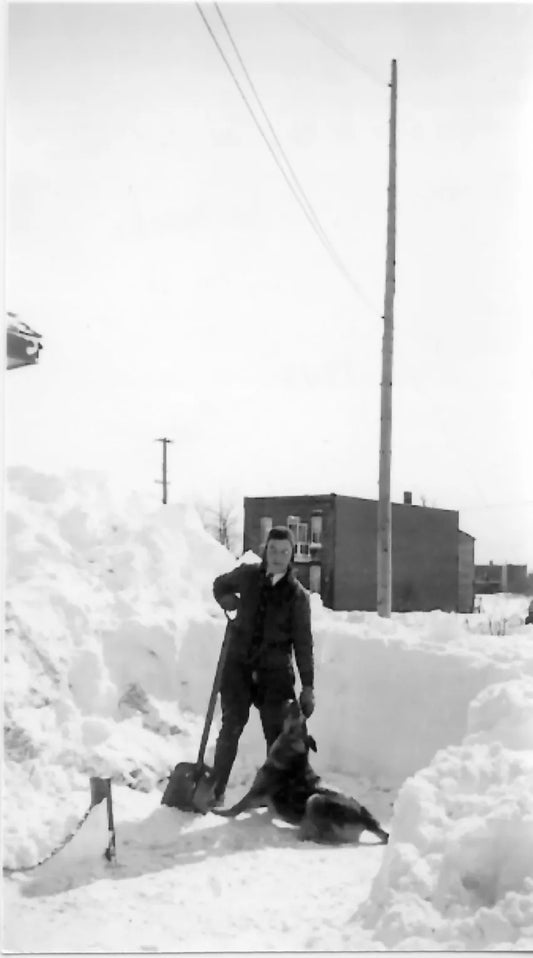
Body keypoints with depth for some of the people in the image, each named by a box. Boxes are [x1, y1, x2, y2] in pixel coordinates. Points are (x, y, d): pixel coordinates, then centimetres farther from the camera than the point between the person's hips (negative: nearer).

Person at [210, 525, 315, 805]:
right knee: (230, 729, 1)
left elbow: (303, 642, -3)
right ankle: (215, 792, 11)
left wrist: (308, 686, -5)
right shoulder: (247, 575, 1)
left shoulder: (296, 594, -4)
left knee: (277, 735, 3)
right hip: (239, 666, 1)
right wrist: (227, 599, 1)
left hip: (275, 672, -1)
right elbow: (220, 584, 23)